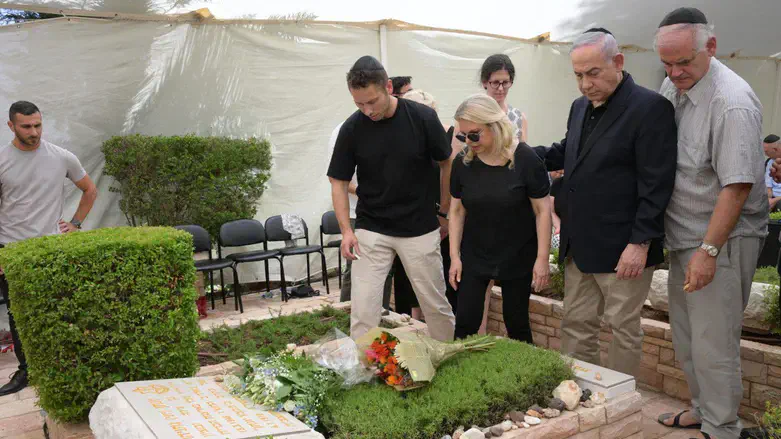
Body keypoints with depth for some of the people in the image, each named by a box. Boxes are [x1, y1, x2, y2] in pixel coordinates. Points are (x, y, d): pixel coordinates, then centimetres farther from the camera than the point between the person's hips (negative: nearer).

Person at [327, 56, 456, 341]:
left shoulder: (423, 118, -11)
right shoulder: (352, 128, -7)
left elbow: (447, 163, 3)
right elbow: (339, 182, 0)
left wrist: (445, 209, 6)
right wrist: (346, 230, -9)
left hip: (420, 230, 0)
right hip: (371, 231, 1)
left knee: (436, 306, 11)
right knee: (362, 312, -3)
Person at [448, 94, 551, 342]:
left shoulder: (525, 159, -15)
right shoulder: (463, 163, -5)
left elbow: (542, 210, -10)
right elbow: (457, 211, 3)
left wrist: (542, 259, -12)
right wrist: (454, 255, 0)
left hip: (517, 257, -2)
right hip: (474, 256, 3)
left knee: (516, 322, 10)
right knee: (465, 322, 3)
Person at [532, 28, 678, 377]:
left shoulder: (651, 108, -12)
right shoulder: (580, 107, 12)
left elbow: (657, 184, -15)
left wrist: (641, 243, -18)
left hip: (623, 249, -7)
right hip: (579, 245, 7)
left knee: (623, 329, 7)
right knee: (576, 325, 14)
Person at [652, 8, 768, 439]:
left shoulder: (732, 103, -20)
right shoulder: (672, 86, 5)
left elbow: (737, 186, -22)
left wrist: (708, 250, -24)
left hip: (721, 242, -8)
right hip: (683, 236, 8)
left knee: (712, 344, -1)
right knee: (685, 337, 18)